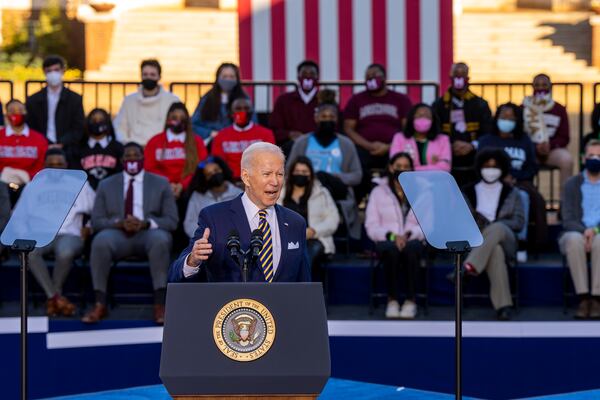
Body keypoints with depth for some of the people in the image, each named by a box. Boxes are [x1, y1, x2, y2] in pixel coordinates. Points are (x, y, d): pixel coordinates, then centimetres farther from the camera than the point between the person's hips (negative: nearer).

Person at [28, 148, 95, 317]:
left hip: (69, 235, -1)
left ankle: (53, 299, -17)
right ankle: (55, 297, -29)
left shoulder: (80, 186, 15)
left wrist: (89, 229, 5)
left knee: (65, 252, -40)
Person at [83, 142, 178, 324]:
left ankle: (160, 305, -37)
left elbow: (171, 221, 6)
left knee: (160, 239, -37)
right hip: (118, 235, 1)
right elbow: (96, 221, 10)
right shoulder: (106, 185, 18)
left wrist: (145, 224, -13)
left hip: (149, 235, -1)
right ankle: (100, 305, -31)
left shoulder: (161, 183, 15)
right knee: (100, 241, -35)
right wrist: (119, 223, -11)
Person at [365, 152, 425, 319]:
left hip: (413, 240, 0)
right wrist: (392, 236, -14)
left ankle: (411, 300, -32)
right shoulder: (378, 192, 11)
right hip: (386, 241, 0)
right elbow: (371, 227, 3)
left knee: (410, 249, -37)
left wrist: (408, 235, -15)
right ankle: (392, 299, -31)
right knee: (392, 249, -37)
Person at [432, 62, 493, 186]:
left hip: (473, 167, 1)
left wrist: (472, 146, -10)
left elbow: (488, 133, 6)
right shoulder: (439, 105, 9)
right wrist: (450, 147, -11)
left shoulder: (480, 105, 10)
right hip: (449, 167, -1)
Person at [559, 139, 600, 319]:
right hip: (577, 232, 0)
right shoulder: (572, 184, 10)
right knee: (574, 239, -37)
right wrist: (584, 231, -20)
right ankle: (583, 298, -36)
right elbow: (568, 220, 0)